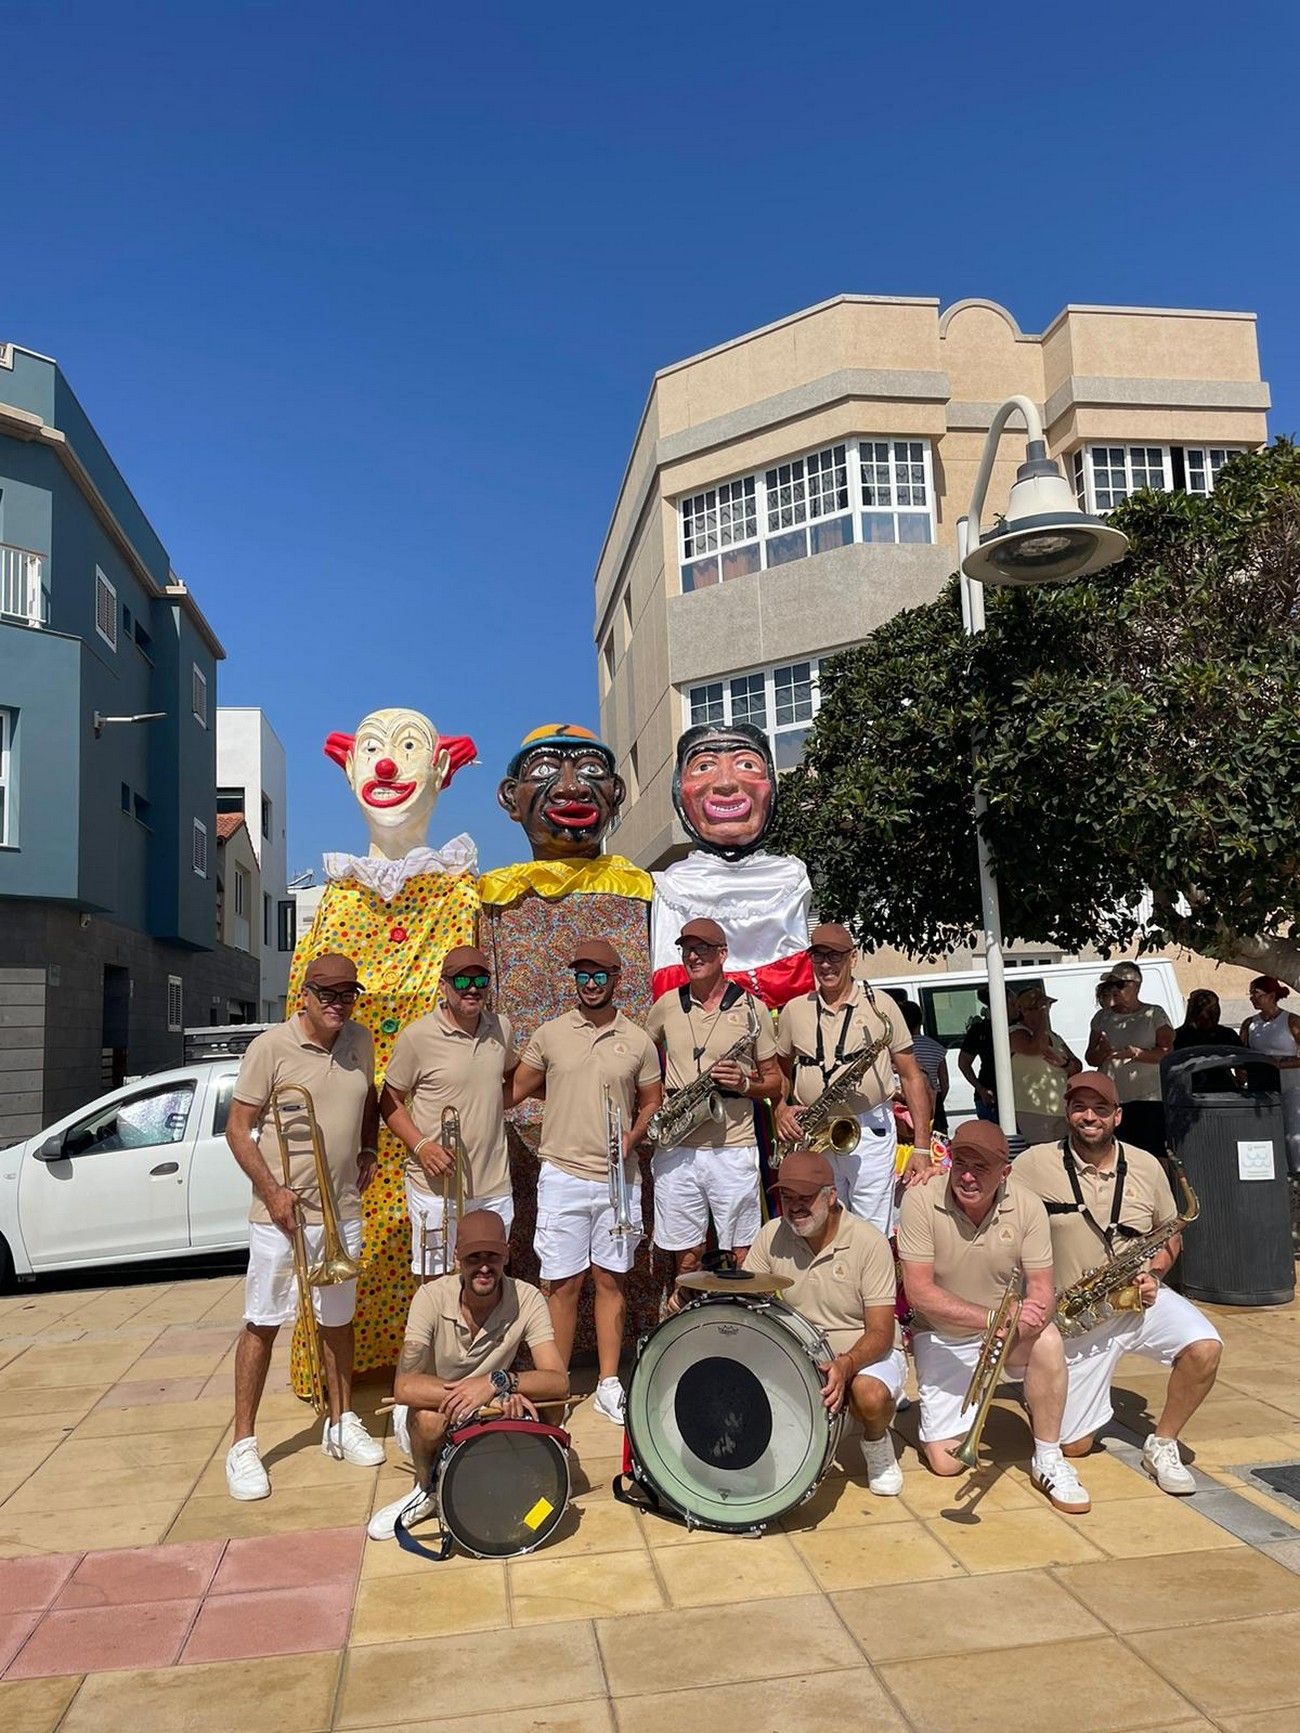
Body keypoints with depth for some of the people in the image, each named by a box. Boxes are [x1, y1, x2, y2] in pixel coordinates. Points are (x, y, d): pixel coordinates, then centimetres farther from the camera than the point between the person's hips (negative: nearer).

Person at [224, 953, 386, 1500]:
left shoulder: (360, 1042, 3)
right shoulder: (271, 1048, -12)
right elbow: (238, 1128, -9)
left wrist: (368, 1151, 7)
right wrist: (271, 1191, -16)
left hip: (342, 1212, 5)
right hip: (281, 1214, -4)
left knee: (337, 1321, 16)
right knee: (262, 1324, 4)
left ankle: (341, 1423, 32)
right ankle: (243, 1444, 16)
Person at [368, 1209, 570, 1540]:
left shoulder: (527, 1299, -20)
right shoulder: (432, 1297, -23)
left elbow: (559, 1382, -26)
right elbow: (404, 1386, -32)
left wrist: (498, 1381, -44)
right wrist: (498, 1395, -40)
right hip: (434, 1422, -1)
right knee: (430, 1416, -34)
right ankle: (426, 1491, -1)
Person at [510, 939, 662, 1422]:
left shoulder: (637, 1041, 3)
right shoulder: (549, 1035, 1)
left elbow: (652, 1102, 10)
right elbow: (517, 1089, 9)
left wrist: (632, 1134, -4)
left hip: (619, 1179, 1)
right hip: (563, 1177, -1)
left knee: (611, 1280, 9)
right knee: (562, 1283, 4)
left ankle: (609, 1385, 20)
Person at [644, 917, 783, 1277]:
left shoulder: (751, 1009, 2)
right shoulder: (667, 1005, 8)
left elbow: (774, 1080, 8)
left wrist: (745, 1083, -13)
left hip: (733, 1149, -2)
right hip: (675, 1149, 2)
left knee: (742, 1255, 3)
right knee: (686, 1255, 9)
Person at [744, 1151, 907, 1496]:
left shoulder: (869, 1242, -19)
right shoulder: (772, 1235, -8)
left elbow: (880, 1332, -20)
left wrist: (845, 1364, -40)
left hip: (866, 1351, -3)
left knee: (870, 1395, -36)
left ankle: (877, 1443, 2)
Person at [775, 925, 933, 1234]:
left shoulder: (879, 1006, 1)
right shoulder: (793, 1011, 8)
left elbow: (911, 1076, 2)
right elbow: (781, 1071, 19)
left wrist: (921, 1148, -3)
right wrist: (781, 1110, -1)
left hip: (870, 1131, -2)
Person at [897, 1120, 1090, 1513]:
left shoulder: (1027, 1208, -15)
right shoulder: (921, 1200, -22)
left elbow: (1042, 1290, -14)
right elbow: (919, 1292, -25)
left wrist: (1031, 1315, -38)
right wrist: (992, 1317, -35)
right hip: (942, 1337, -1)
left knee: (1048, 1342, -32)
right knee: (946, 1461, -9)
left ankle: (1048, 1462, -11)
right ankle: (944, 1408, 27)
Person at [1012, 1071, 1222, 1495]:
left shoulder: (1146, 1167, 0)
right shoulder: (1035, 1164, -11)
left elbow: (1171, 1234, 13)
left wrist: (1153, 1273, -7)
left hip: (1140, 1300, 2)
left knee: (1205, 1348, -26)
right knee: (1072, 1445, 1)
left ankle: (1162, 1446, -2)